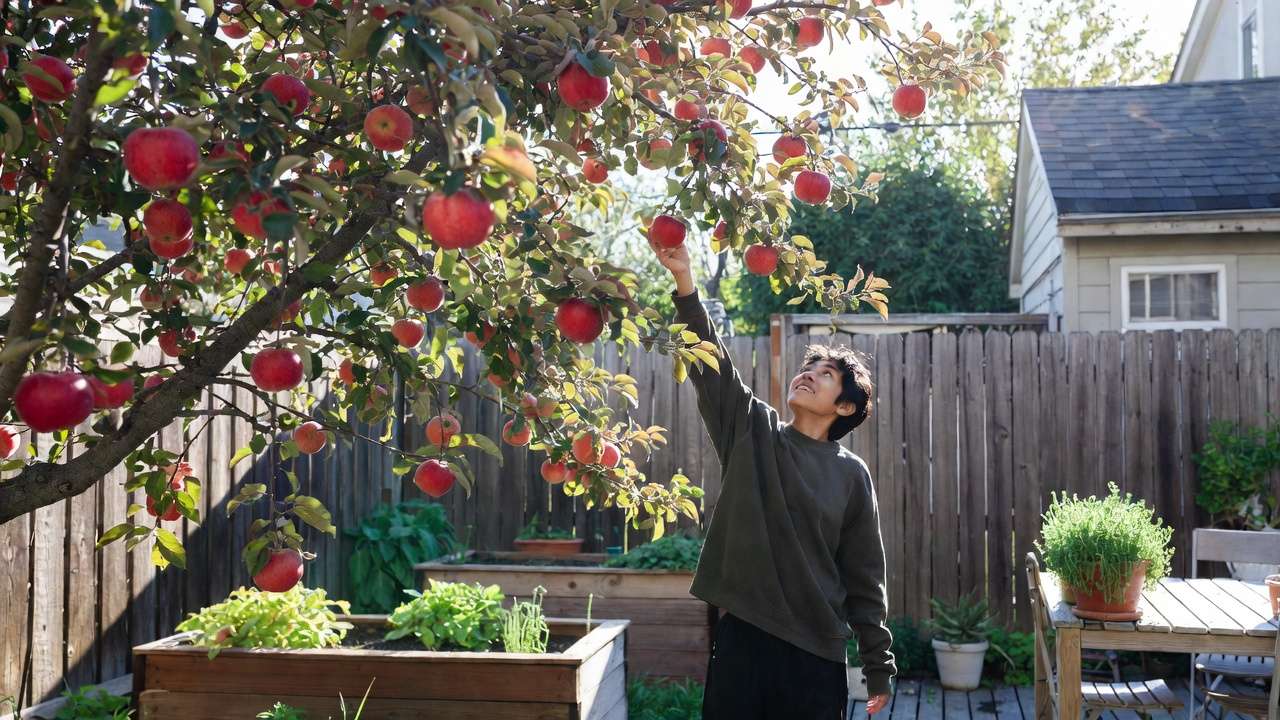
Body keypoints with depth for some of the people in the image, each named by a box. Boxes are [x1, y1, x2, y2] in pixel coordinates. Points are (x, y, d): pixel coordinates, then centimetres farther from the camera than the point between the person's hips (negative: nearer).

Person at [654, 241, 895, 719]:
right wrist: (684, 282, -22)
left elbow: (863, 578, 5)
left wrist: (879, 668, 4)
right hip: (741, 635, 0)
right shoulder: (753, 431, 4)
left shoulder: (851, 474, 3)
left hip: (817, 649, 0)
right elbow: (710, 362, -9)